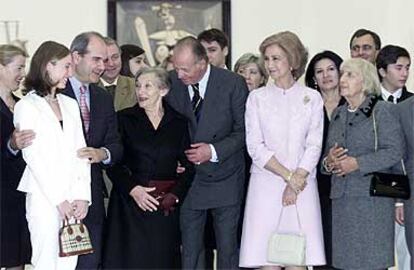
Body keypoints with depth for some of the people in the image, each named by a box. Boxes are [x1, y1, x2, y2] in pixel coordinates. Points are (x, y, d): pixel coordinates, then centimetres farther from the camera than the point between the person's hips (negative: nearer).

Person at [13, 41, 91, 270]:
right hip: (44, 198, -5)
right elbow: (32, 156, -7)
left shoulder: (70, 104, 17)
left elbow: (80, 153, 11)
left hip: (73, 200, 5)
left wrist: (82, 196, 0)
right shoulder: (27, 105, -1)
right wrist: (59, 199, -10)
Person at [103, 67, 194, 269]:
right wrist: (132, 188, -14)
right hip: (130, 202, -1)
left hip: (166, 206, 1)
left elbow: (189, 166, 6)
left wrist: (174, 194, -9)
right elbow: (113, 163, -1)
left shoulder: (179, 123, 8)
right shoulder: (124, 119, 4)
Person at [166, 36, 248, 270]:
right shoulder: (172, 82, -3)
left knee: (227, 246, 4)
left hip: (224, 178, -2)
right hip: (188, 177, 2)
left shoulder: (233, 84, -10)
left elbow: (244, 132, -5)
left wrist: (214, 150, -18)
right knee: (188, 250, 0)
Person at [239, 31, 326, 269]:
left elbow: (314, 146, 3)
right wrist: (289, 176, -8)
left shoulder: (312, 98, 8)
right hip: (266, 185, 0)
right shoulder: (257, 98, 8)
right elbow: (255, 147, 0)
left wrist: (297, 180, -10)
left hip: (302, 186, 0)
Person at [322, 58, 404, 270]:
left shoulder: (382, 111, -1)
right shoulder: (338, 114, 17)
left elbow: (394, 151, -10)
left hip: (372, 197, -5)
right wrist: (328, 161, -3)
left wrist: (357, 163, -16)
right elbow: (327, 153, 21)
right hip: (341, 199, 5)